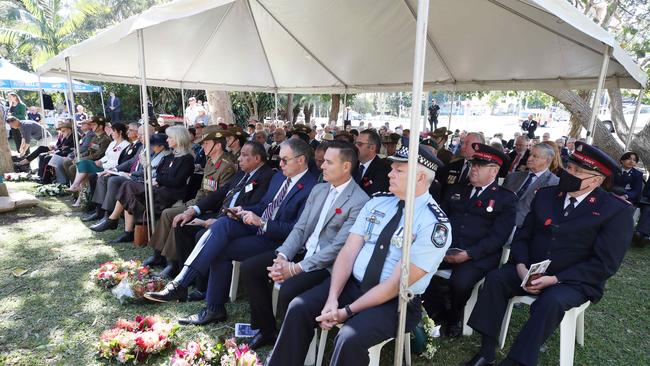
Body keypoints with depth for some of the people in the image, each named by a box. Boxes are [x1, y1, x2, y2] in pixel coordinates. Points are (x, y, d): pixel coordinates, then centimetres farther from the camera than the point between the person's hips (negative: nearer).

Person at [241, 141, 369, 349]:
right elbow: (300, 228, 8)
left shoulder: (360, 202, -15)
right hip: (302, 252, 8)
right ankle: (266, 330, 13)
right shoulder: (318, 190, 11)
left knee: (288, 291, -31)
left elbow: (338, 247, -20)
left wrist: (296, 268, -20)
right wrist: (282, 256, -10)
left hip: (327, 264, -8)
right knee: (249, 267, -2)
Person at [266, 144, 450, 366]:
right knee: (299, 308, -9)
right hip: (352, 283, 6)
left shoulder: (434, 224, -16)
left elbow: (396, 284, -19)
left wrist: (347, 311, -18)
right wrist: (332, 298, -15)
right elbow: (348, 252, -2)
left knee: (350, 338, -28)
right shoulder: (377, 202, 3)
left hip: (396, 302, -5)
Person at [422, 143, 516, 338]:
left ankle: (453, 318, 6)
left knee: (460, 282, -32)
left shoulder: (506, 198, 4)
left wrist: (469, 254, -18)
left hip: (479, 255, -4)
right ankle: (439, 314, 4)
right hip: (446, 249, 4)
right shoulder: (456, 190, 19)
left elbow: (498, 236, -6)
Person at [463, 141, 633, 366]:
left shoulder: (617, 211, -8)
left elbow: (604, 264, -12)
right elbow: (522, 235, 8)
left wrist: (555, 279, -20)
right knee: (495, 279, -21)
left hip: (574, 281, -4)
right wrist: (521, 267, -12)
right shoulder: (545, 195, 5)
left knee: (550, 302, -34)